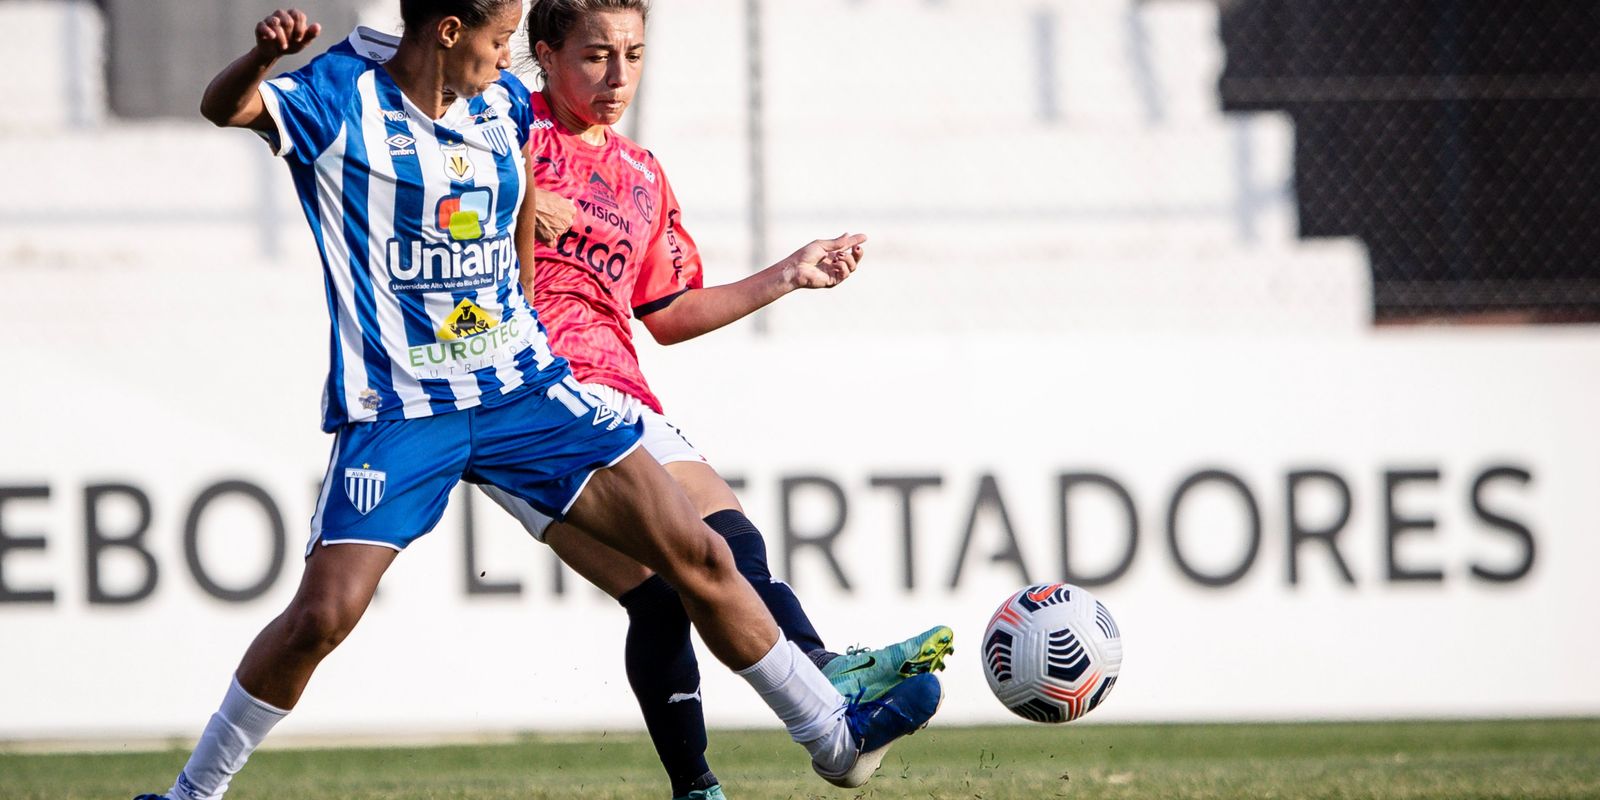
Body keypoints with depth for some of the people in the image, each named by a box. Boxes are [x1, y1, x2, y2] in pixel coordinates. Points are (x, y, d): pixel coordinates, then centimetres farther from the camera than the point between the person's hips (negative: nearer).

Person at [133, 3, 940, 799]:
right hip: (396, 407, -5)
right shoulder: (343, 95, -7)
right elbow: (224, 106, -23)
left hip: (524, 389, 5)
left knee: (697, 554, 1)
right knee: (322, 613, -19)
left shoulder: (504, 104, 9)